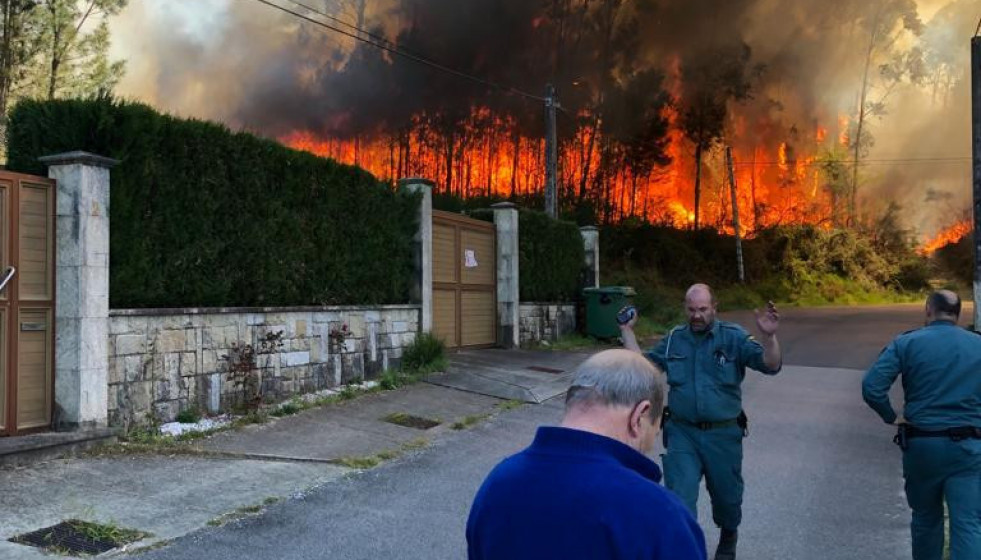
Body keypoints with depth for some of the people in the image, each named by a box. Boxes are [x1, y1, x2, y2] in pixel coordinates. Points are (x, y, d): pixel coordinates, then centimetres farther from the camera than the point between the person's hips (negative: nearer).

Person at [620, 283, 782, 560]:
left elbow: (771, 365, -15)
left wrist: (769, 335, -34)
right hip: (682, 433, 1)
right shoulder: (674, 339, 4)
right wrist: (627, 330, 7)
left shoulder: (733, 336, -7)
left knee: (726, 495, 18)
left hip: (723, 435, -1)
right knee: (679, 499, -6)